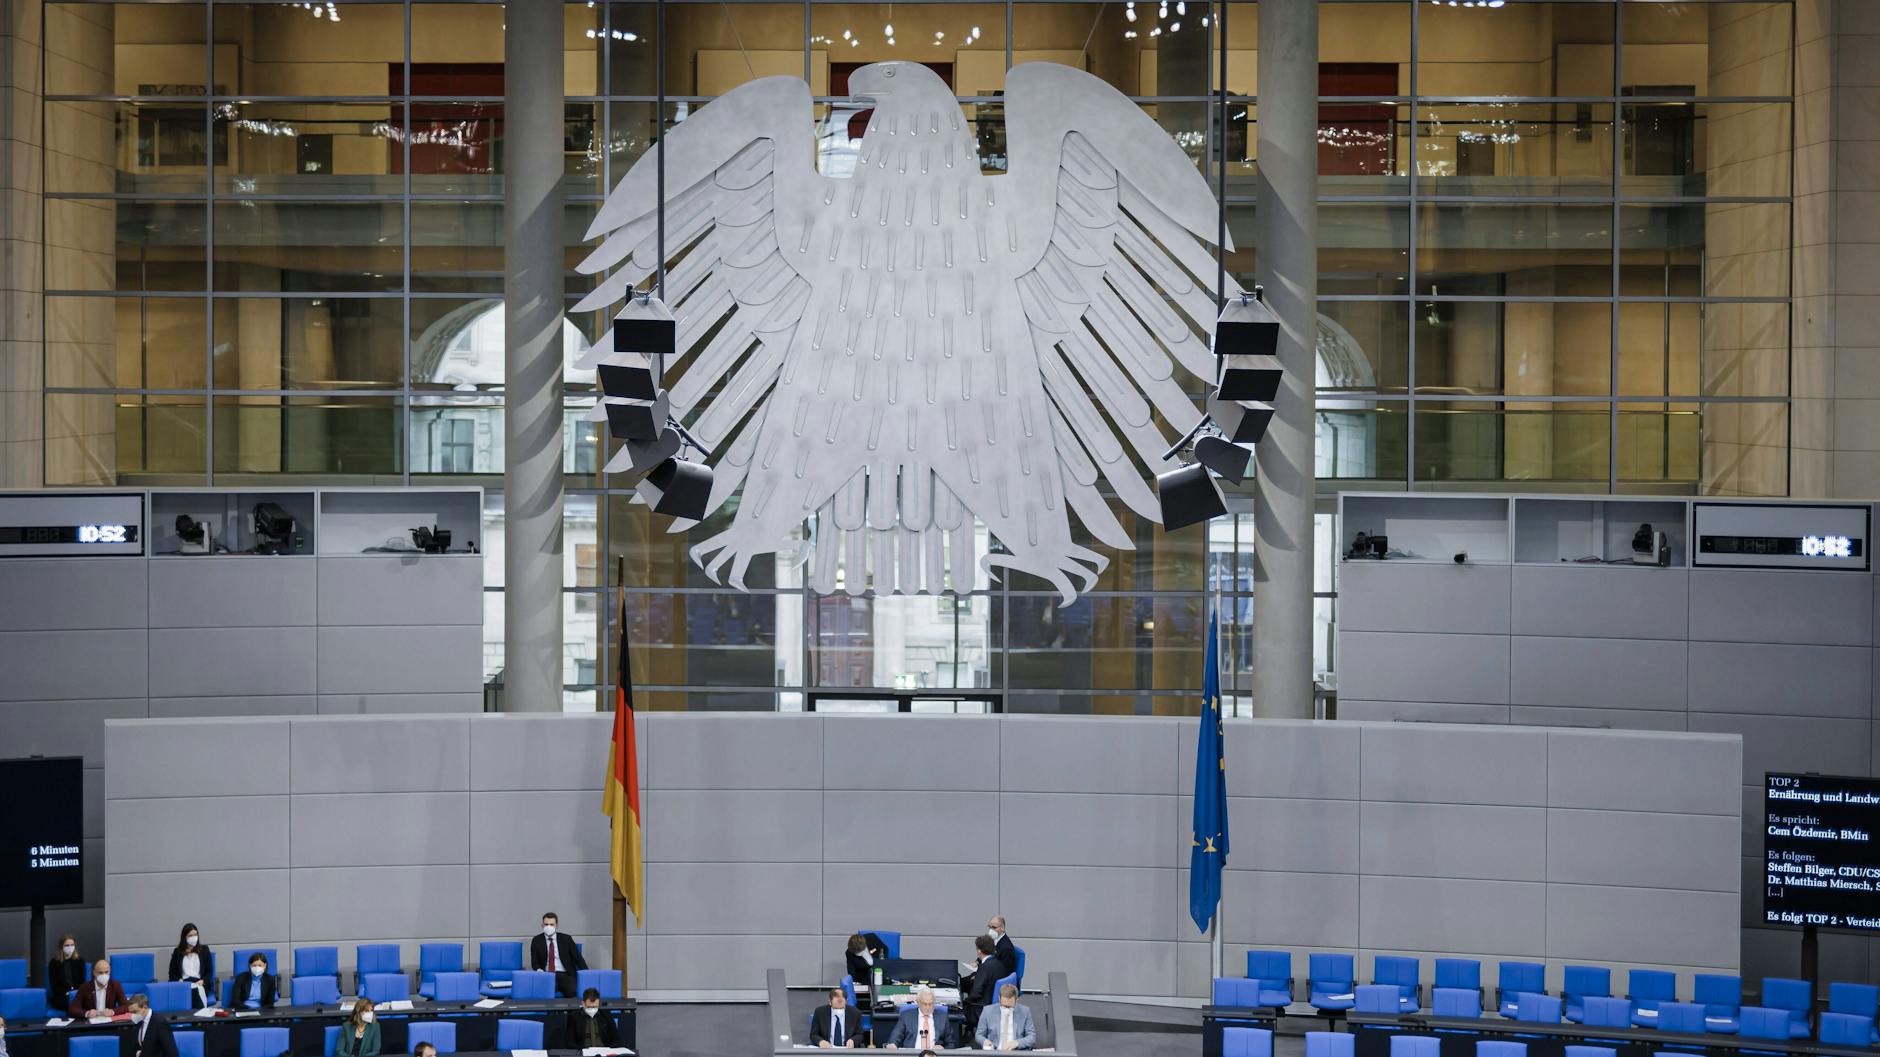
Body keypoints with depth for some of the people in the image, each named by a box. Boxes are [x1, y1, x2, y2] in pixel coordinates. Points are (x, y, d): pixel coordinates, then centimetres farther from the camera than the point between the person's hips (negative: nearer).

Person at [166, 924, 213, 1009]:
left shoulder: (204, 950, 19)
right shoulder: (177, 952, 19)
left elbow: (209, 971, 15)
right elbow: (172, 973, 16)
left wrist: (203, 981, -5)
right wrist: (179, 981, -5)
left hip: (199, 984, 0)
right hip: (183, 984, 0)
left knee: (197, 990, -38)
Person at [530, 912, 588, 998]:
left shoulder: (566, 939, 10)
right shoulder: (537, 940, 10)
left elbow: (577, 957, 8)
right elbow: (534, 962, 9)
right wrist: (538, 970, -15)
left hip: (565, 975, 1)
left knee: (572, 992, -32)